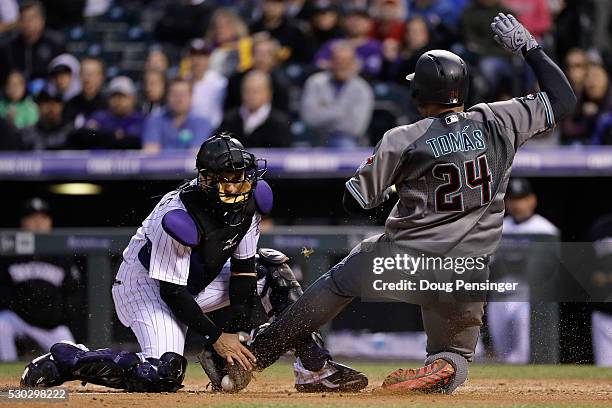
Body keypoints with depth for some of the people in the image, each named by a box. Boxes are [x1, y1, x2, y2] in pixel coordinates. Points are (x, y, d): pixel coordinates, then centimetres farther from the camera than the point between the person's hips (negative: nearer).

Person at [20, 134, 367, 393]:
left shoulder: (249, 200, -12)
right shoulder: (179, 217, -33)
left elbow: (243, 266, -4)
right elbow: (171, 291, -27)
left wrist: (239, 330, -12)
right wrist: (217, 337, -25)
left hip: (197, 283, 8)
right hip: (146, 283, -8)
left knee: (272, 267, -4)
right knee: (164, 375, -28)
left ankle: (315, 368, -3)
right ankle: (64, 360, -10)